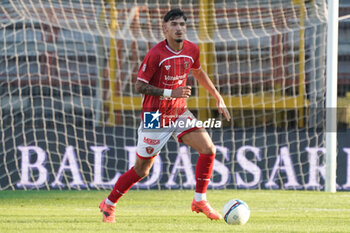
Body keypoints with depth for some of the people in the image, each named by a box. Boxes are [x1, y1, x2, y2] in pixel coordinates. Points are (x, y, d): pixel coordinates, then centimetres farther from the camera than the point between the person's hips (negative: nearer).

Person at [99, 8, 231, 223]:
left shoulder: (192, 50, -2)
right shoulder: (156, 54, -20)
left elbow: (198, 73, 20)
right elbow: (139, 86, -17)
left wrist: (218, 98, 18)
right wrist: (170, 93, -26)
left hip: (180, 112, 5)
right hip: (155, 116, -5)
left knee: (208, 149, -12)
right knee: (142, 170, 3)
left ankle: (200, 201, 2)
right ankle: (109, 204, 23)